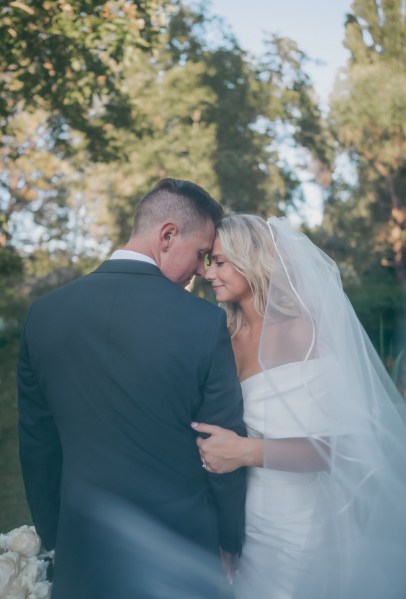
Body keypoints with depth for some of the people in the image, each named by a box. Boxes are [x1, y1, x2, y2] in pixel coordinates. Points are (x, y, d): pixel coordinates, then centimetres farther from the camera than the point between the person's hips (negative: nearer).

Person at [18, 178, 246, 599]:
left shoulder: (43, 314, -7)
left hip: (82, 553, 3)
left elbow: (36, 447, 1)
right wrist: (232, 541, 7)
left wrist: (55, 538, 14)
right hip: (179, 557, -2)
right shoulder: (205, 324, -19)